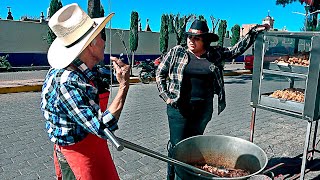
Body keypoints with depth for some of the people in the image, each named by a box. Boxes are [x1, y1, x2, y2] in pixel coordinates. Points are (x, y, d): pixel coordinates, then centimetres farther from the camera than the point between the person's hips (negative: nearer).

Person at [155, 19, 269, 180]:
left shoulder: (214, 54, 5)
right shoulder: (176, 52, -1)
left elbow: (236, 50, 12)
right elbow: (160, 73, 4)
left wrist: (254, 32, 8)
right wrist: (166, 96, -3)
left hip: (204, 108, 3)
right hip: (179, 107, -2)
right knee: (177, 144, 0)